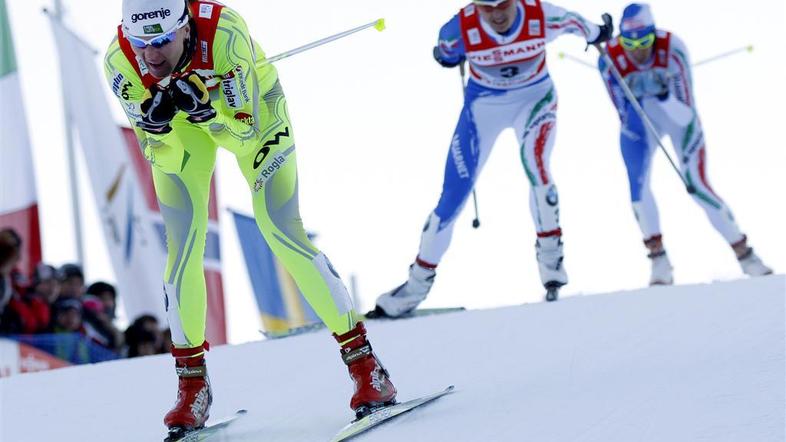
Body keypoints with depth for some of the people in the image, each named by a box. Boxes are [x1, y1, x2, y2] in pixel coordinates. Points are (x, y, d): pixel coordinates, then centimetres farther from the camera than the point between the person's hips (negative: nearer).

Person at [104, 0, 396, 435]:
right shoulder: (120, 60, -30)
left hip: (250, 106, -2)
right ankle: (192, 385, 8)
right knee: (182, 247, -7)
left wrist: (204, 104, -50)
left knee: (283, 234, -12)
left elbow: (244, 132, -33)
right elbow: (165, 159, -24)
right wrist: (156, 124, -45)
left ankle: (365, 365, -4)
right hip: (179, 126, 3)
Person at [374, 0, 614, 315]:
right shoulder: (462, 28, -27)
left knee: (534, 161, -29)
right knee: (454, 193, -3)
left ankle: (550, 258, -15)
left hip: (534, 96, 0)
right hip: (484, 104, 0)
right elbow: (444, 53, 0)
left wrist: (595, 33, 14)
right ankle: (419, 282, 10)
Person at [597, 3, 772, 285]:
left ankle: (745, 254, 3)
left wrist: (662, 93, -46)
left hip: (680, 116, -2)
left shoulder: (672, 50, -31)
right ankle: (659, 260, -3)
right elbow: (626, 119, -16)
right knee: (637, 182, -17)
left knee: (697, 186, -9)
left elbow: (685, 115, -31)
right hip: (640, 120, 2)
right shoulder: (610, 60, -25)